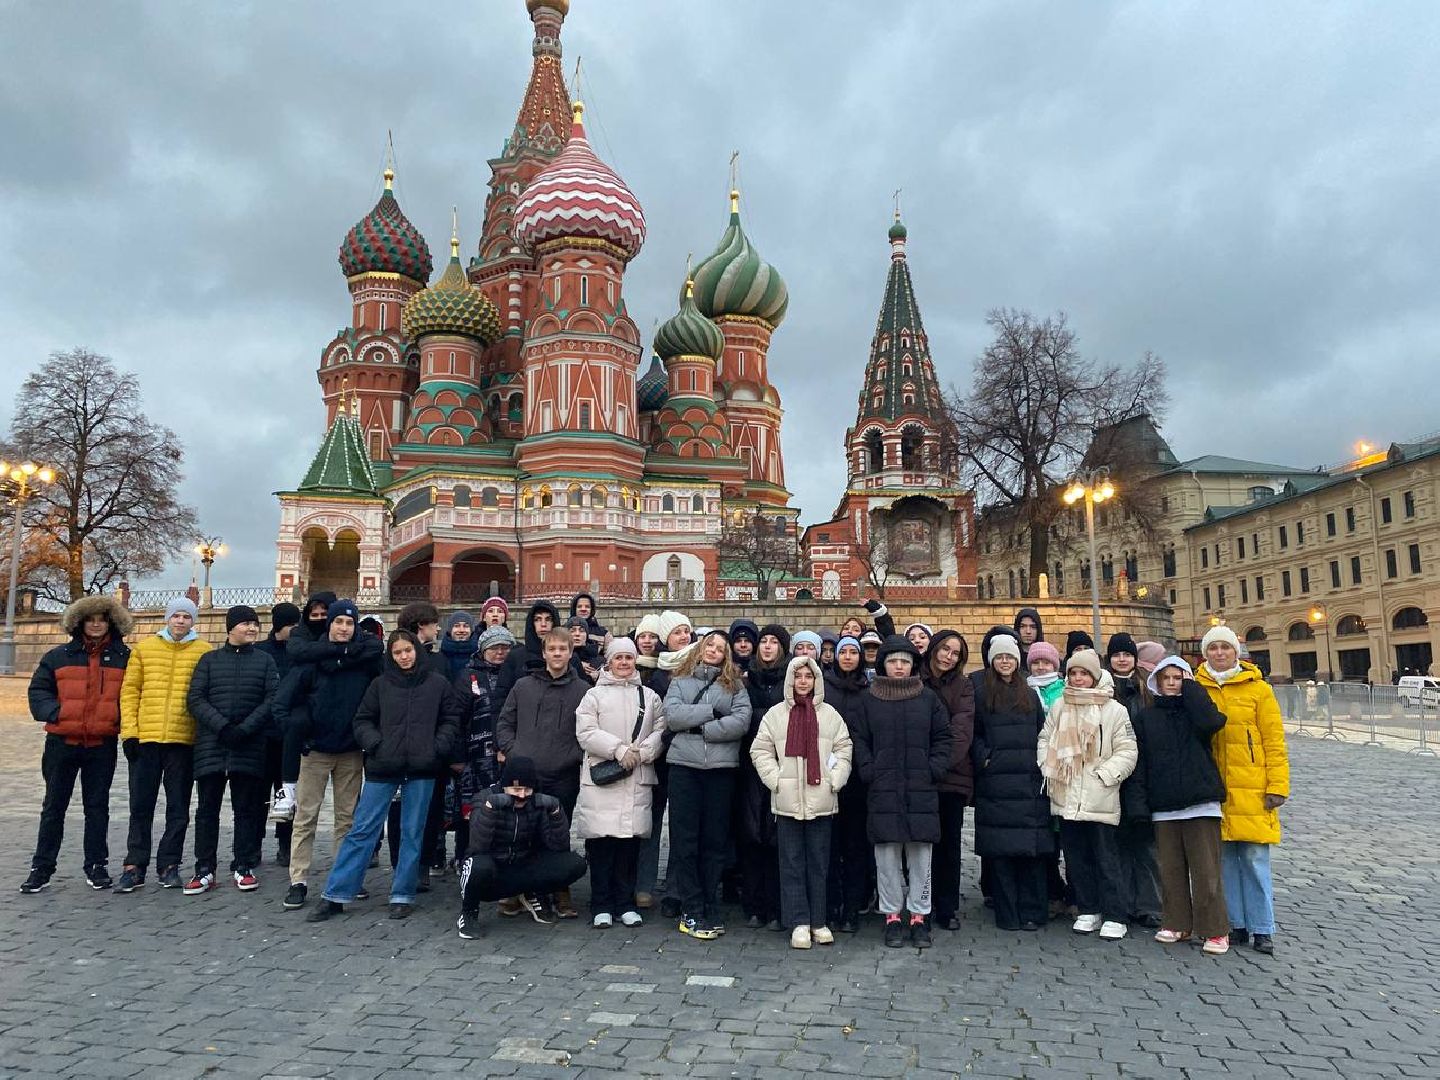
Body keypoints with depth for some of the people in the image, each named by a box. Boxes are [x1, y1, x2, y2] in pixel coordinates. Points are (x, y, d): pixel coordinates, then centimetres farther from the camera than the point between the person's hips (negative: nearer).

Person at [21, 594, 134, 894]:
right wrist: (54, 713, -9)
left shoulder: (124, 657, 4)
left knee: (97, 806, 8)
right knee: (54, 806, 9)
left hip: (103, 745, -1)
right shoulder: (58, 656, 6)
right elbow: (38, 690, 7)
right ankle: (41, 868, 18)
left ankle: (96, 865, 17)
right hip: (62, 743, 1)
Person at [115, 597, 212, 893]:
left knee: (178, 807, 7)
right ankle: (134, 866, 16)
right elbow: (130, 691, 5)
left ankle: (169, 865, 17)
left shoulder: (204, 652, 3)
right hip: (146, 737, 1)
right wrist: (129, 730, -2)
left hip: (184, 739, -1)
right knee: (141, 805, 7)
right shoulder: (144, 647, 7)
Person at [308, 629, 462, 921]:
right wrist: (374, 744, -7)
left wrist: (438, 748, -7)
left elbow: (451, 720, 6)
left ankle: (402, 895, 18)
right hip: (382, 768, 1)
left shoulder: (437, 683, 4)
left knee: (412, 832, 7)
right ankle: (335, 895, 11)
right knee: (361, 830, 3)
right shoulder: (381, 684, 6)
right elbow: (363, 720, 9)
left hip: (421, 769, 0)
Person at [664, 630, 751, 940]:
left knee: (714, 840, 6)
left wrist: (702, 728, -11)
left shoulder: (734, 684, 9)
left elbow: (742, 721, -6)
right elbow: (672, 715, -6)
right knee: (685, 841, 1)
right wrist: (712, 712, -9)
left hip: (721, 767, 0)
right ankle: (691, 912, 8)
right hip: (684, 766, 0)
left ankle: (708, 907, 16)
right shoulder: (680, 681, 11)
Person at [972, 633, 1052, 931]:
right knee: (1000, 850, -1)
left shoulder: (1030, 695, 15)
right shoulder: (980, 695, 6)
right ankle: (1007, 914, 8)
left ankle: (1031, 912, 10)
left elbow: (1043, 734, 17)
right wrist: (983, 758, -9)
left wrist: (1041, 762, 4)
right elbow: (973, 735, 5)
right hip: (995, 783, -2)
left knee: (1033, 848, 0)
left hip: (1030, 781, 2)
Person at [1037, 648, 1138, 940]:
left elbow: (1127, 752, -5)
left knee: (1105, 858, 1)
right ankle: (1088, 911, 24)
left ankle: (1115, 916, 12)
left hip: (1100, 798, -4)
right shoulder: (1059, 707, 9)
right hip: (1066, 796, 4)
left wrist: (1103, 774, -13)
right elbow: (1045, 740, 15)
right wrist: (1048, 769, 3)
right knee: (1075, 856, 11)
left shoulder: (1114, 710, -4)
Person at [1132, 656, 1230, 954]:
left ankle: (1215, 930, 7)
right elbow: (1140, 760, 6)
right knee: (1171, 868, 9)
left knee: (1206, 869, -1)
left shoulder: (1194, 708, 5)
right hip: (1163, 806, 3)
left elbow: (1210, 721, -20)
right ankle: (1177, 923, 20)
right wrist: (1141, 802, -2)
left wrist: (1190, 686, -9)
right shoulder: (1145, 716, 9)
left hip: (1200, 802, -2)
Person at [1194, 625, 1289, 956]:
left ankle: (1262, 929, 12)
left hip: (1251, 790, -2)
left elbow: (1274, 741, 0)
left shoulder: (1258, 689, 1)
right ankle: (1237, 924, 20)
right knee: (1226, 859, 9)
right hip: (1214, 789, 2)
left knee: (1255, 859, 0)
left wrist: (1277, 785, -5)